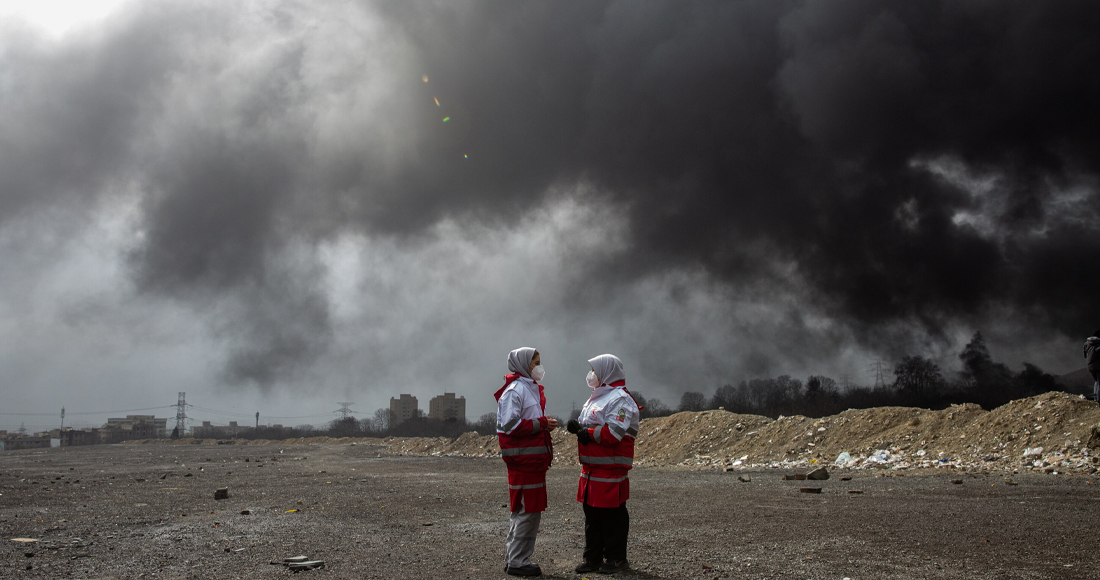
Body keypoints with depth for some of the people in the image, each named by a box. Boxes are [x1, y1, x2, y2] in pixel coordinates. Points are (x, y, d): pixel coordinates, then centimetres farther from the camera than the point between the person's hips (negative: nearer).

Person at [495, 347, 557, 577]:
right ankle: (518, 562, 1)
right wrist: (541, 424, -17)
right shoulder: (514, 390, -12)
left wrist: (546, 425, 9)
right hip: (524, 460, -10)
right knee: (526, 511, -6)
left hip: (534, 460, 10)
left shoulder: (532, 389, 20)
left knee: (527, 511, 14)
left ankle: (513, 558, 23)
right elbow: (509, 425, -19)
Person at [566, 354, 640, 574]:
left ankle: (616, 558, 9)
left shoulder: (620, 399, -11)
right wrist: (578, 427, 2)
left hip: (611, 469, -9)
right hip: (591, 468, 9)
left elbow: (614, 433, -21)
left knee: (612, 515, -1)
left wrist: (588, 433, -12)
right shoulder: (596, 397, 20)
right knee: (592, 514, 12)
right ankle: (593, 558, 19)